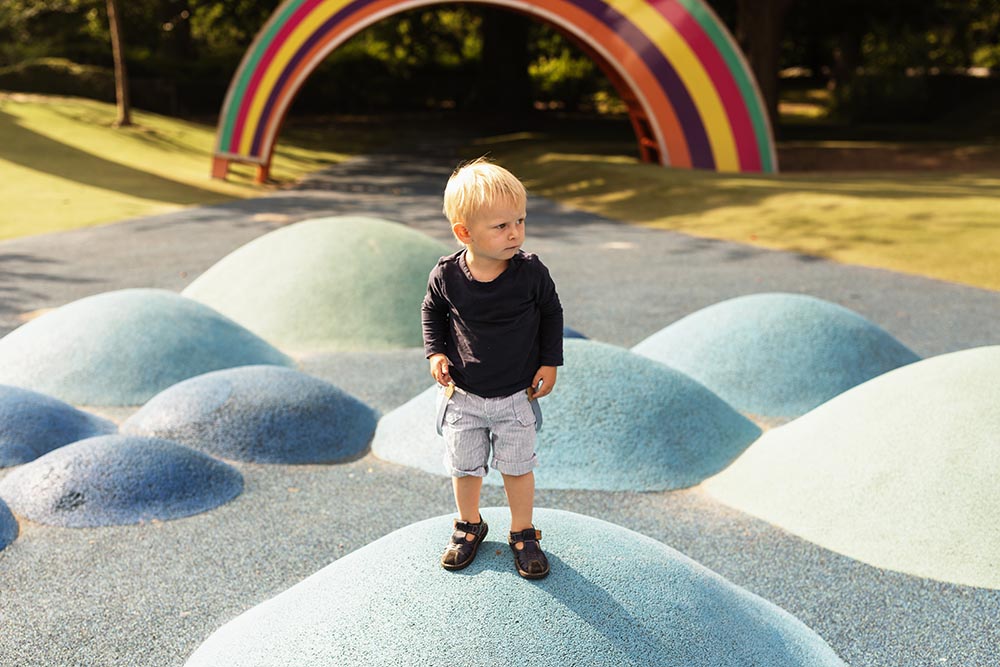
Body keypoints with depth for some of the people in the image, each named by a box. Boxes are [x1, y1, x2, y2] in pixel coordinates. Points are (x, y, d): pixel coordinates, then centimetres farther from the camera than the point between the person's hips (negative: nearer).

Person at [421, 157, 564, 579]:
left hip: (517, 395, -1)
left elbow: (551, 313, 0)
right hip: (463, 395, 1)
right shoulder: (447, 275, -16)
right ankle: (469, 525, 42)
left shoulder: (531, 272, -17)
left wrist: (549, 363, -3)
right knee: (464, 466, 16)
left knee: (518, 466, 11)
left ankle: (523, 533, 33)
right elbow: (432, 311, 5)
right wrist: (436, 353, -7)